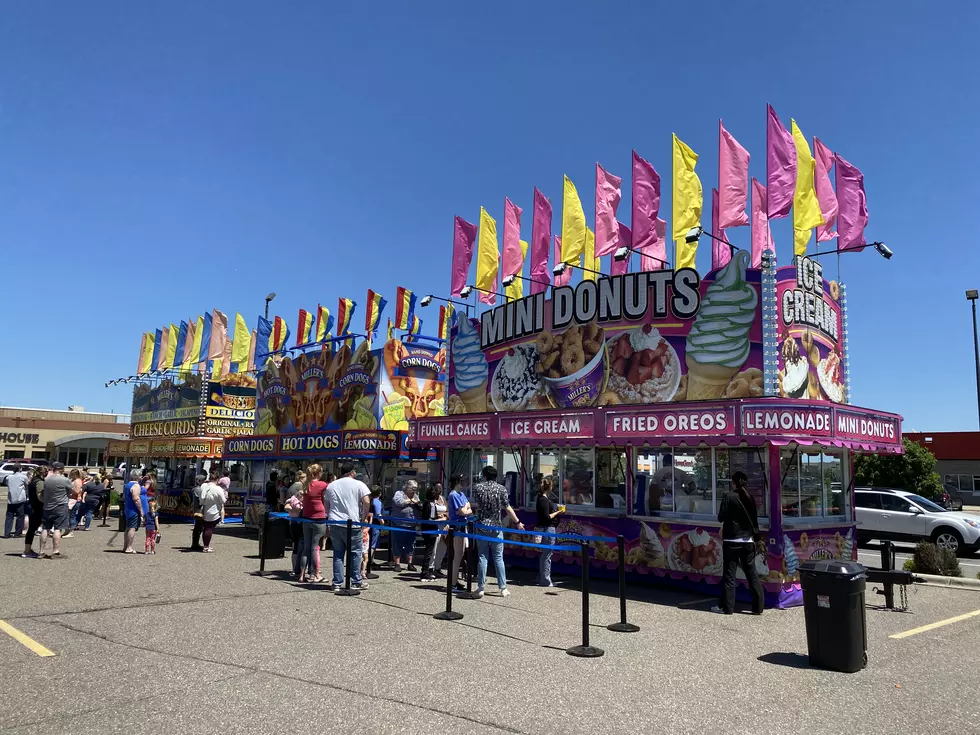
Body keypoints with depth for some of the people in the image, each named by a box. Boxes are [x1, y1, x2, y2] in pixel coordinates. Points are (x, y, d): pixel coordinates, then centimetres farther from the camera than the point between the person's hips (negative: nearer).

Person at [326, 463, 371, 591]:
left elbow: (327, 504, 17)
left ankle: (337, 583, 10)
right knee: (355, 553, 7)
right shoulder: (358, 485, -3)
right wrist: (364, 516, 1)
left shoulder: (331, 486, 12)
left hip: (335, 523, 4)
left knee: (338, 553, 11)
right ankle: (356, 582, 12)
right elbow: (366, 502, -11)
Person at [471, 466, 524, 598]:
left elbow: (476, 505, 0)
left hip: (482, 526, 0)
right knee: (498, 558, 6)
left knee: (482, 557, 5)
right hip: (496, 527, 0)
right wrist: (518, 522, 6)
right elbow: (507, 508, -3)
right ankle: (503, 588, 8)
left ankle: (480, 588, 6)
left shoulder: (477, 487, -2)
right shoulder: (501, 489, -3)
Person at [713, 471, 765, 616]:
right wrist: (756, 535, 19)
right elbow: (754, 518, 10)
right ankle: (758, 607, 12)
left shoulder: (729, 496, -11)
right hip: (748, 540, 5)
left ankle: (727, 607, 7)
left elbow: (721, 517, -10)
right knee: (752, 573, 9)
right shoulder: (750, 498, 4)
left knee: (729, 574, 3)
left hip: (732, 540, -5)